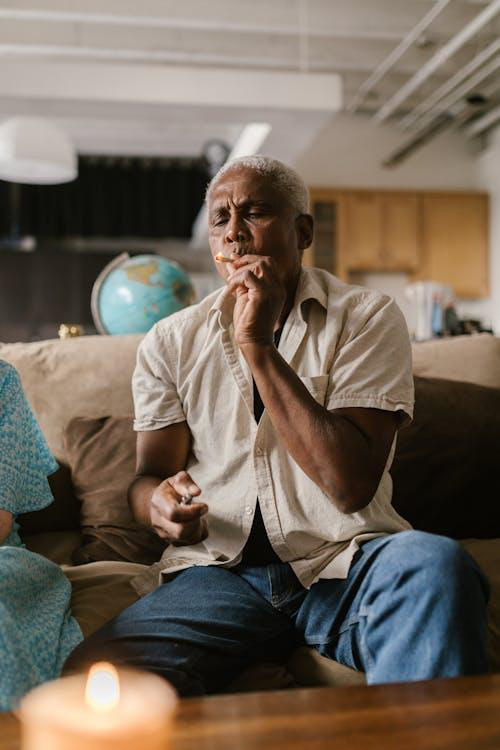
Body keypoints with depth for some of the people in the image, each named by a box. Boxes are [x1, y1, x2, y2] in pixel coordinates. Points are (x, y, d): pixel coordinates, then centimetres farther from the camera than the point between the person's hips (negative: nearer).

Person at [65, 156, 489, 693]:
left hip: (341, 565, 0)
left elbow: (351, 486, -13)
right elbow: (148, 475, 11)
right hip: (217, 572, 1)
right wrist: (159, 503, -15)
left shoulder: (367, 317, 0)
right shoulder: (170, 341, 9)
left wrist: (258, 345, -15)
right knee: (93, 675, -26)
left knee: (433, 562, -33)